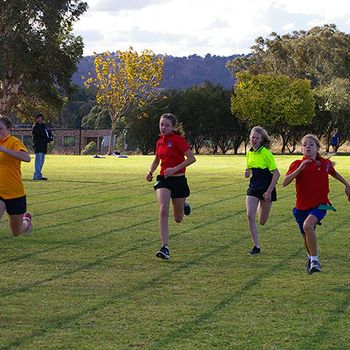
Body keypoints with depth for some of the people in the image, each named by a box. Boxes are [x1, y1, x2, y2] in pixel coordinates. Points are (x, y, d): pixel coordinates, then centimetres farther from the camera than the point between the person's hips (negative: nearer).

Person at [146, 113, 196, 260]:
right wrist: (150, 172, 6)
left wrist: (175, 169, -23)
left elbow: (191, 158, -16)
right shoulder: (159, 142, 7)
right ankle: (165, 248, -22)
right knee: (163, 211, -19)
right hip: (163, 180, 4)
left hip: (178, 180, -4)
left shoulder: (178, 139, -11)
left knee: (178, 219, 10)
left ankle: (184, 206, 47)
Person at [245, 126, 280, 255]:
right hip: (253, 188, 5)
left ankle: (262, 208, 44)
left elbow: (276, 174, -15)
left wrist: (269, 191, -19)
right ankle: (256, 246, -6)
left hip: (266, 189, -5)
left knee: (262, 221, 6)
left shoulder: (266, 153, -15)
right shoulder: (249, 153, 5)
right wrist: (248, 173, -3)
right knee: (250, 216, -15)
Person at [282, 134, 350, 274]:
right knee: (306, 239, 15)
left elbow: (334, 173, 23)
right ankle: (311, 257, 49)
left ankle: (314, 260, -21)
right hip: (302, 207, 2)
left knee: (308, 226, -32)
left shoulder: (325, 163, -1)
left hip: (320, 205, -1)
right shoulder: (297, 164, -8)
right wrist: (300, 168, -30)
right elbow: (284, 183, -22)